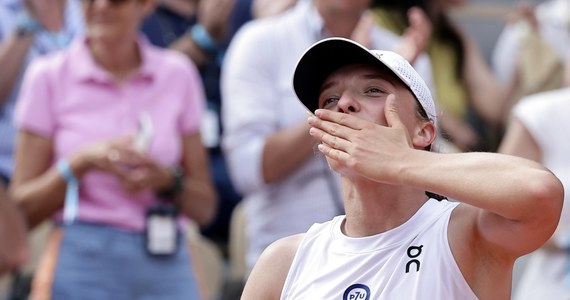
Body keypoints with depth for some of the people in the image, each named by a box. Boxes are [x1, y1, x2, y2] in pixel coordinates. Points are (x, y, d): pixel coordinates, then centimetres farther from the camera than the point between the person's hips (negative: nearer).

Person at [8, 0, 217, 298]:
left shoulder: (178, 75, 7)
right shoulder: (48, 77, 3)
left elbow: (204, 207, 11)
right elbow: (21, 208, 0)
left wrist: (168, 180, -9)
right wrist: (82, 162, -14)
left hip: (165, 266, 2)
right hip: (83, 262, -2)